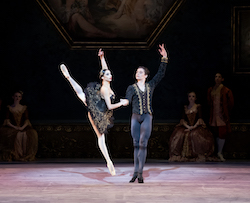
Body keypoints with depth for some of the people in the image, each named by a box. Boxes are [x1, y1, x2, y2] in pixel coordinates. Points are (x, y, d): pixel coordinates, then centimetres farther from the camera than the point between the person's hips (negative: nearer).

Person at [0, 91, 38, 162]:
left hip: (23, 127, 2)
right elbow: (7, 121, 1)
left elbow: (27, 120, 6)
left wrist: (22, 127, -14)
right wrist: (14, 127, -16)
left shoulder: (24, 108, 14)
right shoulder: (9, 108, 10)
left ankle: (26, 155, -26)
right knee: (18, 135, -38)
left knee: (33, 133, -33)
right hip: (11, 128, -2)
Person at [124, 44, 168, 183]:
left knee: (143, 144, -9)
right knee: (136, 144, 1)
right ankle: (138, 173, 5)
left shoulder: (151, 86, 14)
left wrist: (164, 58, 6)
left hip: (147, 117, 0)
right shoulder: (131, 88, 10)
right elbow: (127, 101, -3)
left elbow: (161, 74, 12)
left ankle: (138, 172, -10)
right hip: (135, 117, 0)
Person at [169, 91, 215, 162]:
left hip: (196, 126, -3)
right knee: (179, 135, -27)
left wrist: (194, 127, -16)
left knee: (196, 135, -36)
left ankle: (200, 156, -25)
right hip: (186, 126, 3)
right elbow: (183, 119, 7)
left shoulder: (198, 106, 8)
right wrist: (188, 127, -11)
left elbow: (200, 118, -2)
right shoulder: (185, 107, 16)